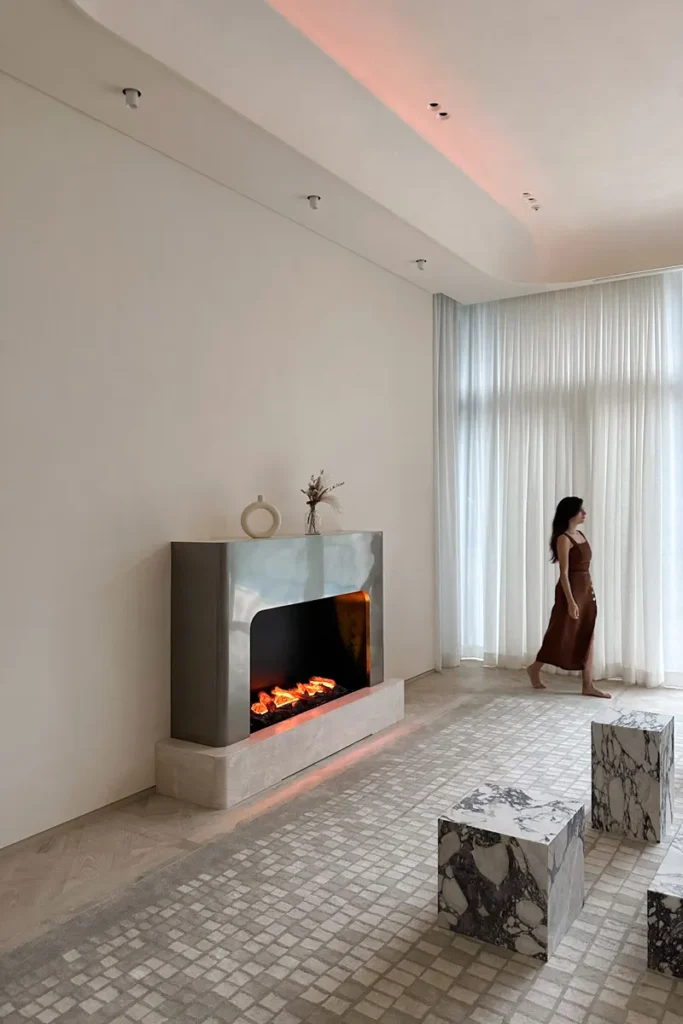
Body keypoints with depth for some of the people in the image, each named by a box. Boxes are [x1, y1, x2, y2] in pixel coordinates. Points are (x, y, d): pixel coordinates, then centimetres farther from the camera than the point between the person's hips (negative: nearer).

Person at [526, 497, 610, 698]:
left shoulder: (580, 535, 11)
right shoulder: (563, 539, -15)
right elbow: (564, 573, -18)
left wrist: (589, 591, 16)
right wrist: (570, 601, -21)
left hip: (586, 589, 9)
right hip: (571, 590, -9)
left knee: (586, 639, 8)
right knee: (562, 635, 2)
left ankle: (588, 685, 13)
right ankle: (535, 668, 21)